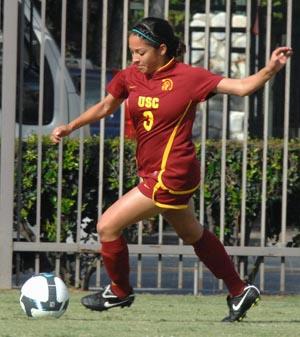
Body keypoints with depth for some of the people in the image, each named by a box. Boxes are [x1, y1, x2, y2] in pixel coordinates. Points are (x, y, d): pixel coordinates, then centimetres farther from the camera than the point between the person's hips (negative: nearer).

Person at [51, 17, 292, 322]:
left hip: (170, 176, -8)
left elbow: (242, 88, -14)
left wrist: (270, 70, -29)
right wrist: (71, 127, 3)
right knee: (193, 234, 23)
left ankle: (119, 292, 18)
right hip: (153, 172, 8)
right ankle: (240, 292, 36)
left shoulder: (188, 77, -15)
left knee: (108, 226, -5)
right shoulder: (130, 77, 1)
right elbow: (105, 107, 15)